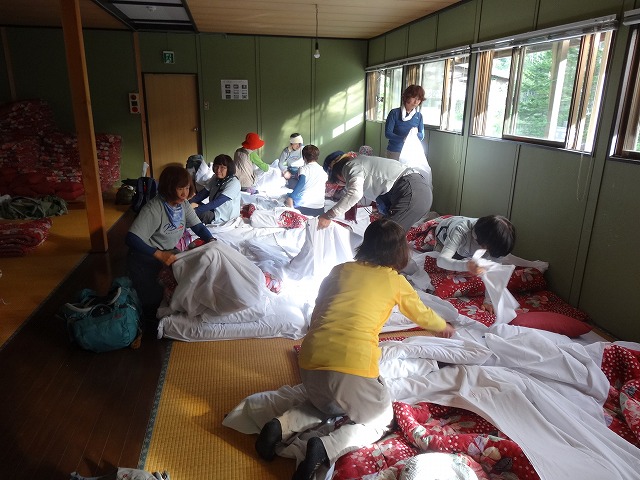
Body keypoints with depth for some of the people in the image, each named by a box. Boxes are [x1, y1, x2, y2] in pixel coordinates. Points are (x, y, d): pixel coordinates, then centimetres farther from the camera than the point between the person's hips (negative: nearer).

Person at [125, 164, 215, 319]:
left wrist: (211, 241, -18)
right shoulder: (154, 208, -30)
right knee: (154, 301, -5)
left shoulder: (184, 204, -8)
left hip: (169, 253, 7)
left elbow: (198, 226, 2)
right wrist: (159, 254, -44)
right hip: (145, 261, -7)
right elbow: (131, 239, -36)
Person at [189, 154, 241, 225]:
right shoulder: (216, 178, 7)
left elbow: (217, 202, -25)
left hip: (221, 219, -8)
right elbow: (202, 193, 2)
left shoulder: (234, 183, -18)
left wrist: (197, 209, -29)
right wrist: (191, 203, -16)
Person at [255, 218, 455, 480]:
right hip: (352, 366, -5)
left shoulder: (340, 270, 18)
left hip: (310, 360, 5)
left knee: (326, 403, 35)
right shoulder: (396, 281, 13)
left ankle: (281, 426, 9)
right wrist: (444, 327, 54)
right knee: (382, 418, 22)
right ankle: (327, 447, -4)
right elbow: (422, 315, 32)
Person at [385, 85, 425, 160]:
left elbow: (422, 136, 5)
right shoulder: (394, 113, -7)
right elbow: (388, 133, -12)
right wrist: (403, 139, -27)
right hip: (394, 152, -3)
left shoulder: (419, 116, 4)